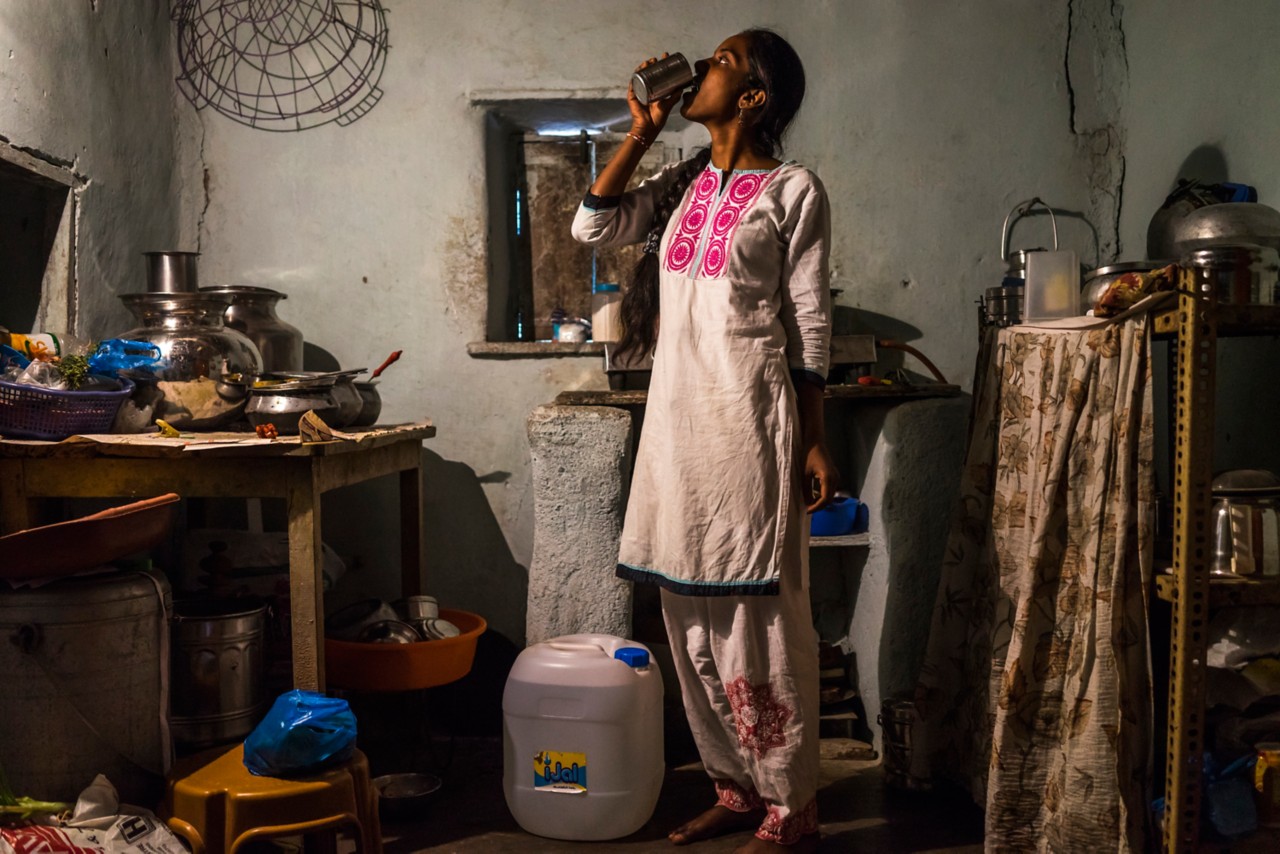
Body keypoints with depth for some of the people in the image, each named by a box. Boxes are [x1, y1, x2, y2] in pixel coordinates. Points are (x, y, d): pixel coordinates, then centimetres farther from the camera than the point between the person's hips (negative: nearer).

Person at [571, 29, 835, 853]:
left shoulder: (793, 189, -1)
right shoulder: (681, 185, 16)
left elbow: (810, 321, -4)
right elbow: (593, 226, 5)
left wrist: (814, 442, -7)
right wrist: (642, 130, 6)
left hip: (747, 412, -6)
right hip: (676, 412, 7)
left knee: (758, 611, -3)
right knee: (693, 613, 10)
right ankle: (737, 787, 24)